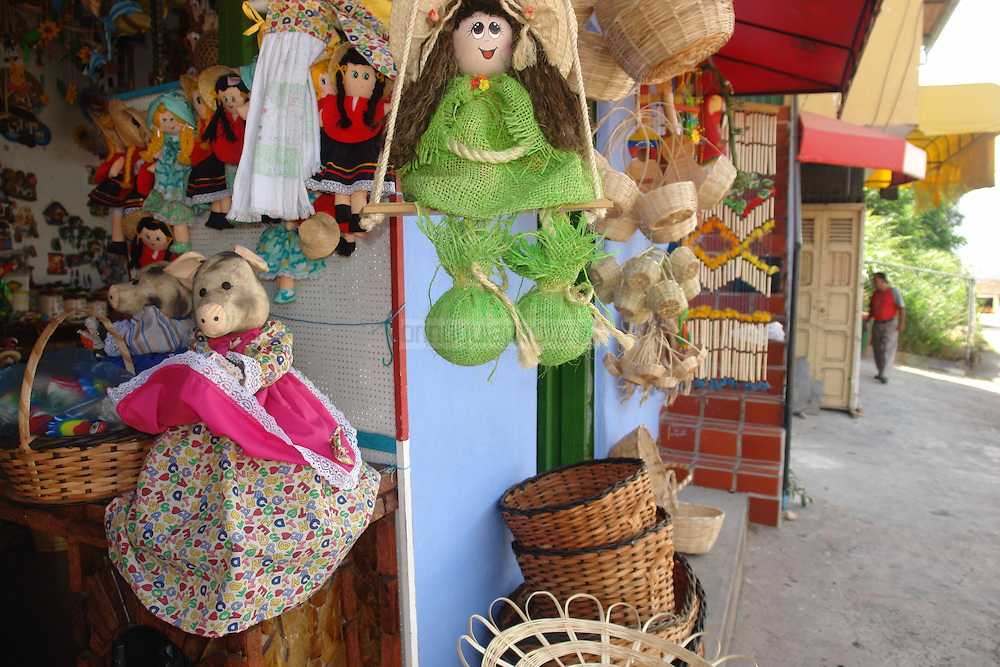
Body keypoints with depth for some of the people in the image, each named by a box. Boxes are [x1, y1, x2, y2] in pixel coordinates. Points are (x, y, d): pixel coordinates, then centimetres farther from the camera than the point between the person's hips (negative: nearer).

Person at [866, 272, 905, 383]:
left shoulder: (893, 291, -3)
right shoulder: (875, 293, 14)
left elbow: (902, 307, -8)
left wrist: (902, 322, -16)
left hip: (890, 324, -6)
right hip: (877, 324, 6)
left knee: (888, 349, -10)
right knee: (877, 349, 7)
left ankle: (884, 375, -16)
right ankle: (881, 372, 17)